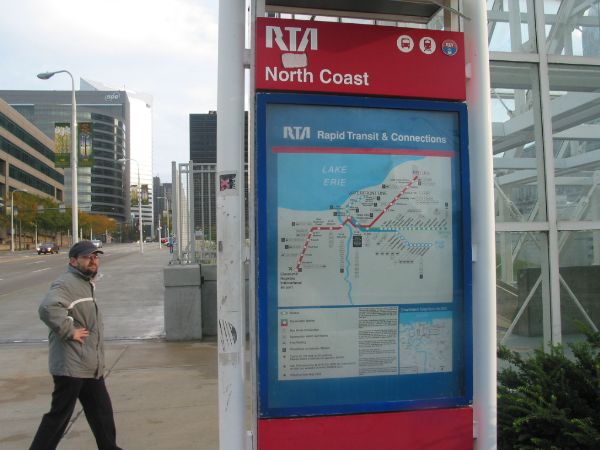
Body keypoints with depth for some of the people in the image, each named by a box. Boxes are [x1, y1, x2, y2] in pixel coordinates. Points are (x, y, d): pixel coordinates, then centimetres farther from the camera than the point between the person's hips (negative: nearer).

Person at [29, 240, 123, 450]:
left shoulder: (87, 282, 15)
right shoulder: (66, 283, -17)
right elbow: (48, 308, -36)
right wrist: (69, 331, -27)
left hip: (91, 365, 10)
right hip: (71, 366, -10)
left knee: (101, 411, 19)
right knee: (59, 415, 2)